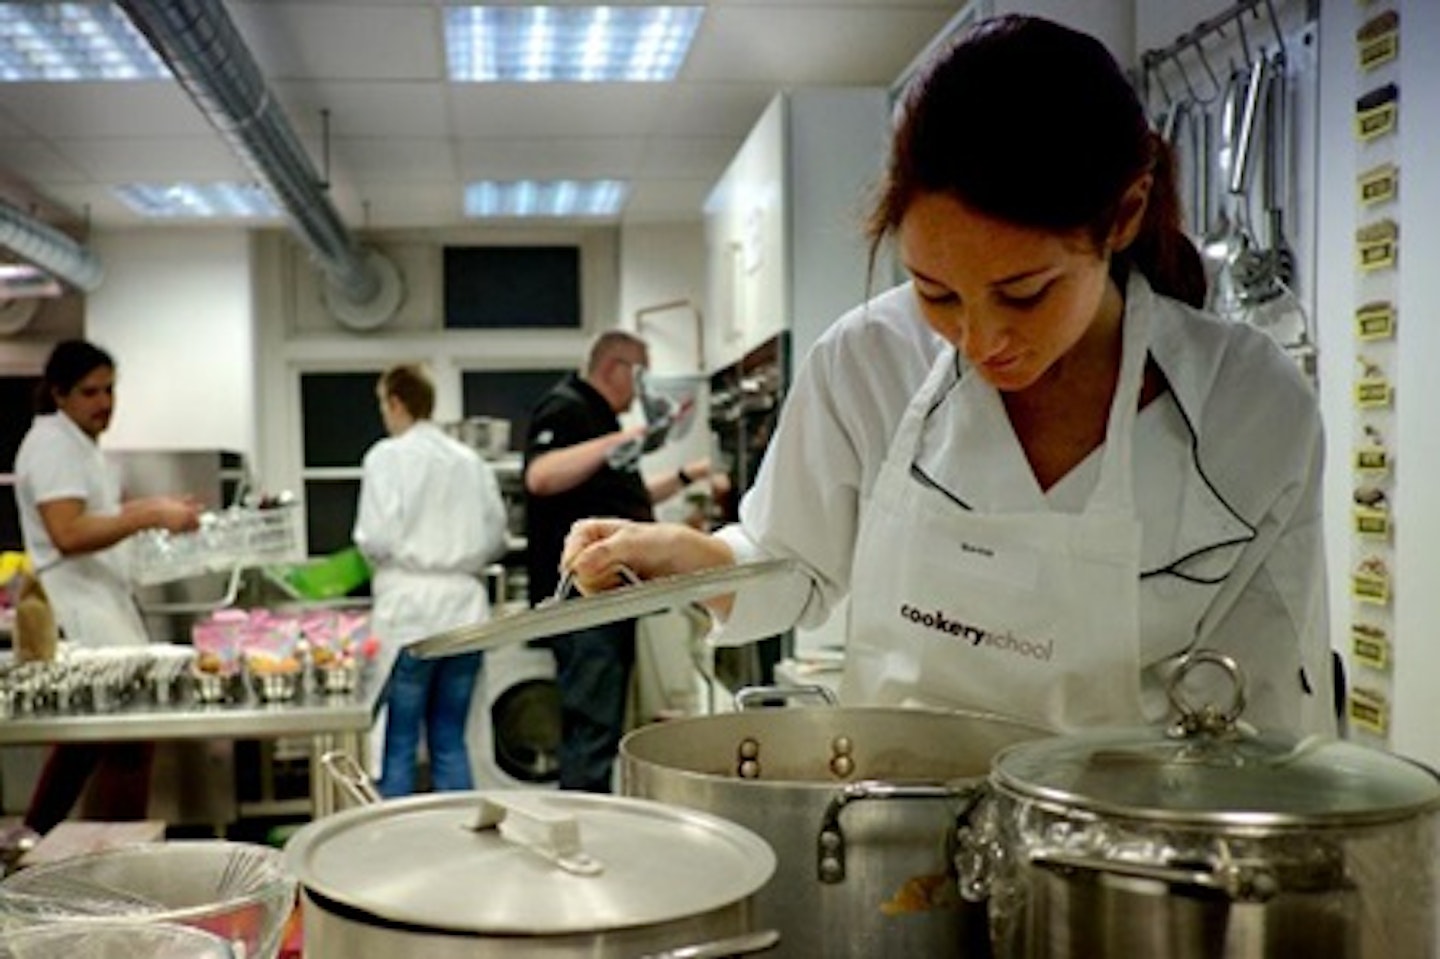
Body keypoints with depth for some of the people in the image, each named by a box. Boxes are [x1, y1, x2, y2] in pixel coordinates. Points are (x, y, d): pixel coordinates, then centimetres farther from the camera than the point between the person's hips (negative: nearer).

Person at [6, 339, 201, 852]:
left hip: (102, 604, 11)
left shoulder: (76, 441, 16)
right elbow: (69, 534, -26)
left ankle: (32, 839, 33)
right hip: (80, 613, -11)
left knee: (94, 731, 19)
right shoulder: (51, 445, -16)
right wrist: (148, 517, -32)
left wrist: (151, 507, 12)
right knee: (129, 736, -8)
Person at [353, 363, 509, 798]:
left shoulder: (387, 456, -5)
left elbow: (377, 537, -11)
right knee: (450, 740, 12)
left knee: (398, 742, 3)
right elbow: (495, 539, 10)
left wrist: (375, 554, 10)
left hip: (409, 606, -4)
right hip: (465, 605, 4)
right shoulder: (470, 460, 8)